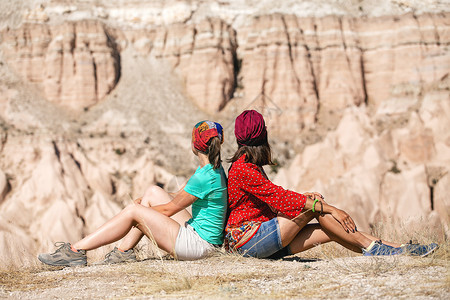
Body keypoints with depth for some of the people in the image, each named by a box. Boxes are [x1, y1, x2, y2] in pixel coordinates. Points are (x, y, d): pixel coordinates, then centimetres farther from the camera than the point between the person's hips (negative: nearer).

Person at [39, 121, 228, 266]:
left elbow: (169, 209, -12)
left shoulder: (205, 177, -22)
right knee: (154, 192, 10)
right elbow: (181, 196, 18)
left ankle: (75, 250, -4)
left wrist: (140, 208, 3)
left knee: (133, 211, -10)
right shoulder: (214, 168, 9)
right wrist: (146, 202, 12)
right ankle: (124, 252, 9)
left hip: (197, 243, -10)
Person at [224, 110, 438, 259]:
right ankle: (371, 247, -12)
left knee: (330, 230, -5)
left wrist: (305, 197, -1)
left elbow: (274, 198, 17)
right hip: (247, 240, -8)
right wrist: (329, 209, -18)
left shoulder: (249, 167, 18)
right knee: (315, 205, -16)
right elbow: (280, 197, -19)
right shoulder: (243, 169, -14)